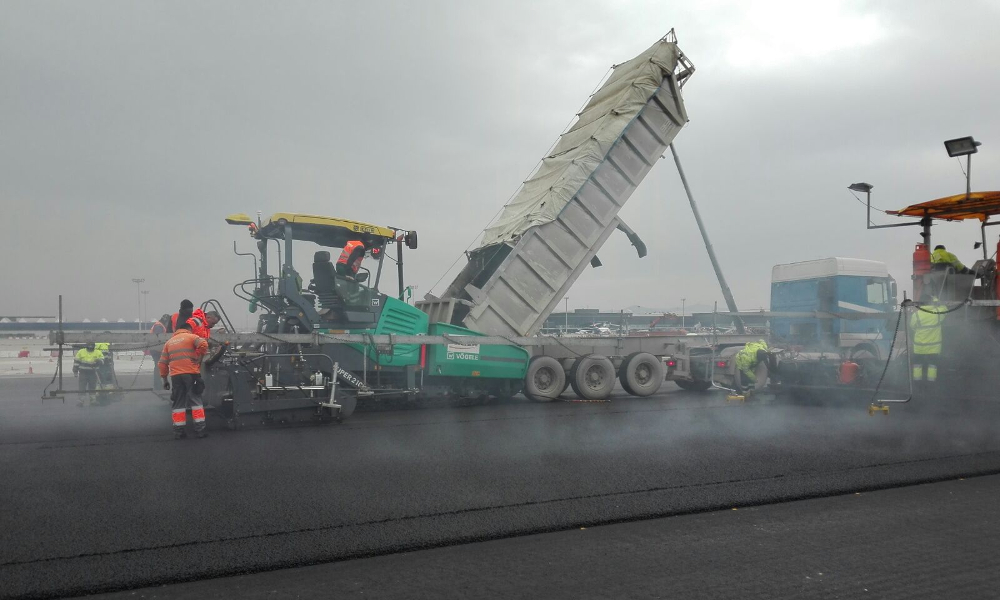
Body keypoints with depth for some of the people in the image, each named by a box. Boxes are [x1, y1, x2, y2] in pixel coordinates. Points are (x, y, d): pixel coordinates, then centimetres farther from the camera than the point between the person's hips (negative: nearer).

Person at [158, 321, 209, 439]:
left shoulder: (169, 342, 18)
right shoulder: (191, 337, 3)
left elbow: (162, 363, 17)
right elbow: (203, 344, -18)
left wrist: (164, 379, 22)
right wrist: (199, 357, -5)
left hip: (175, 376, 4)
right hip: (191, 374, -4)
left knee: (178, 403, 11)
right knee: (196, 401, 3)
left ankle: (178, 431, 10)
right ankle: (200, 429, 1)